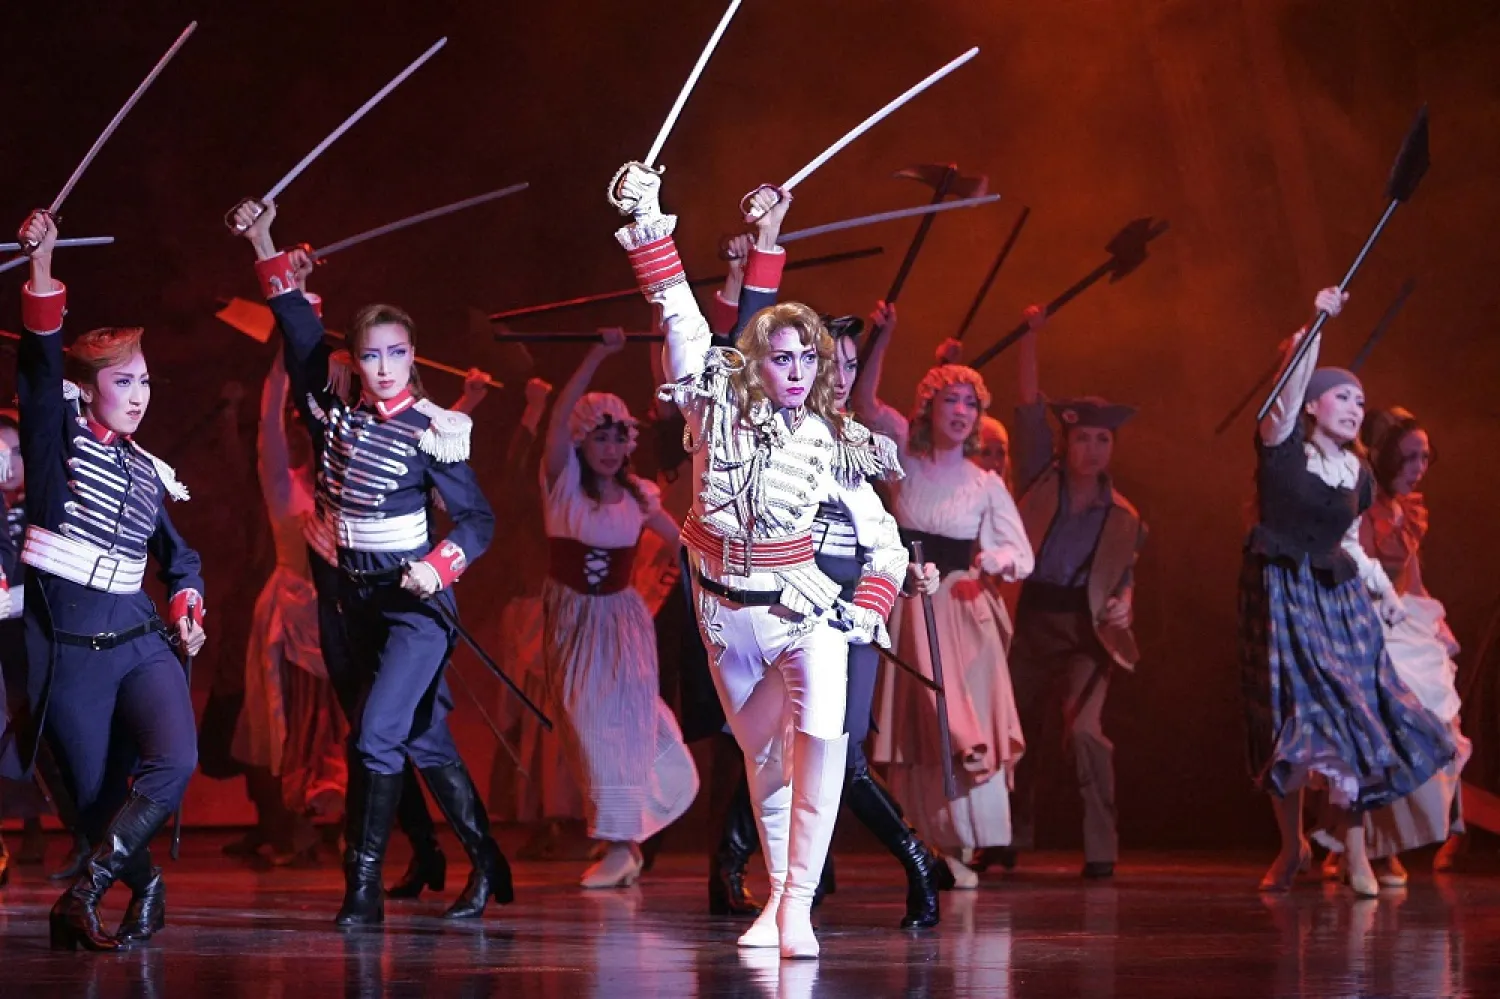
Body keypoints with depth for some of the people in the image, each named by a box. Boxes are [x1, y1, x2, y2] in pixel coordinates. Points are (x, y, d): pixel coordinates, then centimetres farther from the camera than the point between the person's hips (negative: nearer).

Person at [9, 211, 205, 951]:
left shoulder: (148, 472, 14)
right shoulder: (57, 432, 0)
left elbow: (180, 559, 28)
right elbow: (39, 362, -17)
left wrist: (187, 611, 8)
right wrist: (42, 268, -29)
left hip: (138, 638, 4)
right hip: (66, 647, -4)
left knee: (175, 761, -21)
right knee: (98, 799, -3)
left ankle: (86, 892, -9)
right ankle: (144, 888, 24)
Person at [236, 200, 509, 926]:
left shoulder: (432, 431, -12)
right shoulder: (333, 413, 1)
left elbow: (478, 518, -9)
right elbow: (301, 334, 8)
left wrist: (441, 566, -27)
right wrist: (265, 247, 6)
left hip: (417, 599, -6)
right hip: (357, 596, 6)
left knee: (375, 736, -17)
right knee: (424, 739, 11)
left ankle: (363, 887, -11)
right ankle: (486, 868, 20)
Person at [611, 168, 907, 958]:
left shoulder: (834, 446, -1)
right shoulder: (719, 410, -2)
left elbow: (887, 545, 5)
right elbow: (681, 315, -8)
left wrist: (865, 615, -8)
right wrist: (649, 225, -13)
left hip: (807, 602, -1)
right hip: (727, 605, 2)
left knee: (820, 731, -21)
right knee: (761, 750, 10)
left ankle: (798, 903, -22)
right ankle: (776, 897, 22)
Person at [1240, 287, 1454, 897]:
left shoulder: (1358, 475, 10)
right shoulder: (1281, 446, -5)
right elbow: (1292, 386, -20)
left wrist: (1383, 585, 6)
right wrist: (1317, 325, -30)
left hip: (1339, 597, 4)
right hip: (1281, 599, -4)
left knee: (1351, 715, -6)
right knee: (1287, 719, -2)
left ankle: (1356, 853, -3)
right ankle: (1291, 846, 12)